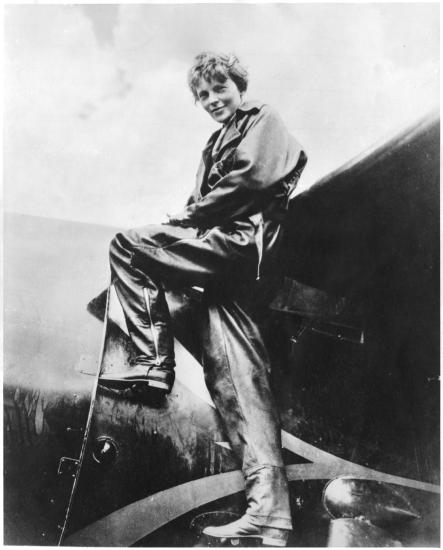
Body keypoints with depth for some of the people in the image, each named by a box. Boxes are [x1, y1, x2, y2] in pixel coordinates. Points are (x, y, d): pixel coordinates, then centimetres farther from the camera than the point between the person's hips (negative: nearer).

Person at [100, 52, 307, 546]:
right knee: (235, 381, -2)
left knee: (126, 245, -10)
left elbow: (252, 177, -8)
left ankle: (155, 360, -11)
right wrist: (182, 228, 6)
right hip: (228, 263, 8)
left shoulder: (262, 119, 10)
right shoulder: (216, 143, 33)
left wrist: (184, 220, -5)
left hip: (239, 241, -8)